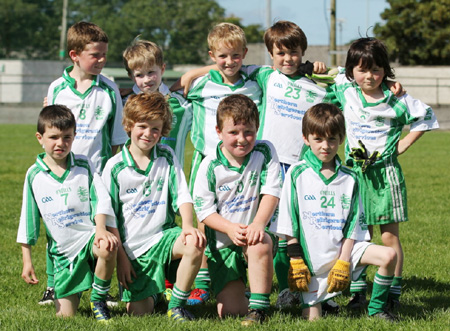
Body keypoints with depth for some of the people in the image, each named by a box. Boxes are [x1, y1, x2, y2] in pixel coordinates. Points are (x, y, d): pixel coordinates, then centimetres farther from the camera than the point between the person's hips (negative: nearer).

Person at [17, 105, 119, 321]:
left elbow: (101, 199, -5)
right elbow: (28, 221, 6)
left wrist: (101, 228, -25)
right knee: (65, 315, -4)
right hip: (62, 251, 1)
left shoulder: (84, 165, 3)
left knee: (108, 245, -38)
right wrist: (27, 261, 3)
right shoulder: (34, 175, 3)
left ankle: (99, 299, -13)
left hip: (89, 237, -1)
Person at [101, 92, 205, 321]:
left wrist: (188, 226, -21)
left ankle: (176, 305, -13)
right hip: (132, 248, -1)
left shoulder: (167, 157, 6)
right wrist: (120, 257, -4)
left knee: (195, 244, -33)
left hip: (162, 235, 1)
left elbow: (182, 195, -1)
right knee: (139, 312, -10)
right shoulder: (114, 167, -1)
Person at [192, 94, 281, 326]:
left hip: (254, 233, 0)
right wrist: (230, 228, -24)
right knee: (230, 312, -10)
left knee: (260, 243, -40)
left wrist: (258, 223, -27)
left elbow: (271, 193, -9)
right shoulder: (210, 166, -7)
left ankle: (259, 308, -26)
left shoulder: (264, 152, -5)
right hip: (222, 243, 0)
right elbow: (204, 211, -6)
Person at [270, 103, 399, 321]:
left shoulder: (349, 179, 4)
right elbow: (289, 222, -4)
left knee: (388, 255, -19)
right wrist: (295, 261, -9)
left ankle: (376, 308, -1)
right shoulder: (297, 174, -3)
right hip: (312, 257, -2)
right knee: (312, 318, -9)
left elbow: (353, 224, 2)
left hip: (342, 248, 3)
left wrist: (343, 263, -8)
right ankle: (319, 299, 26)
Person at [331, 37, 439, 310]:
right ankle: (358, 290, 12)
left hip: (386, 172, -2)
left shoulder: (396, 100, -7)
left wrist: (403, 144, 0)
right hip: (356, 172, 2)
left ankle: (394, 293, 6)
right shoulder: (345, 90, 0)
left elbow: (426, 117, 4)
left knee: (390, 235, 0)